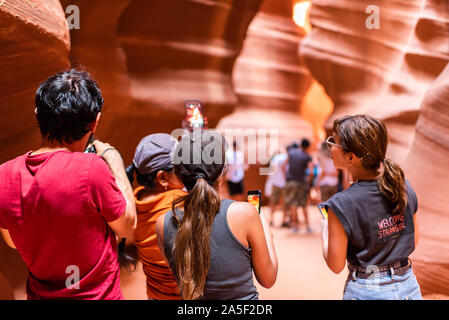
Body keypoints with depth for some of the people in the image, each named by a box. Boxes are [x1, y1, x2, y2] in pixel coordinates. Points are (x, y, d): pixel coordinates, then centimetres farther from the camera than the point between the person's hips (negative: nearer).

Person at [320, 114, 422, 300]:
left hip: (368, 292, -4)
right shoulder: (404, 185, -7)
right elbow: (414, 241, 6)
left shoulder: (342, 205, -22)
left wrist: (325, 228, 3)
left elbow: (336, 266, -11)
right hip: (410, 286, 4)